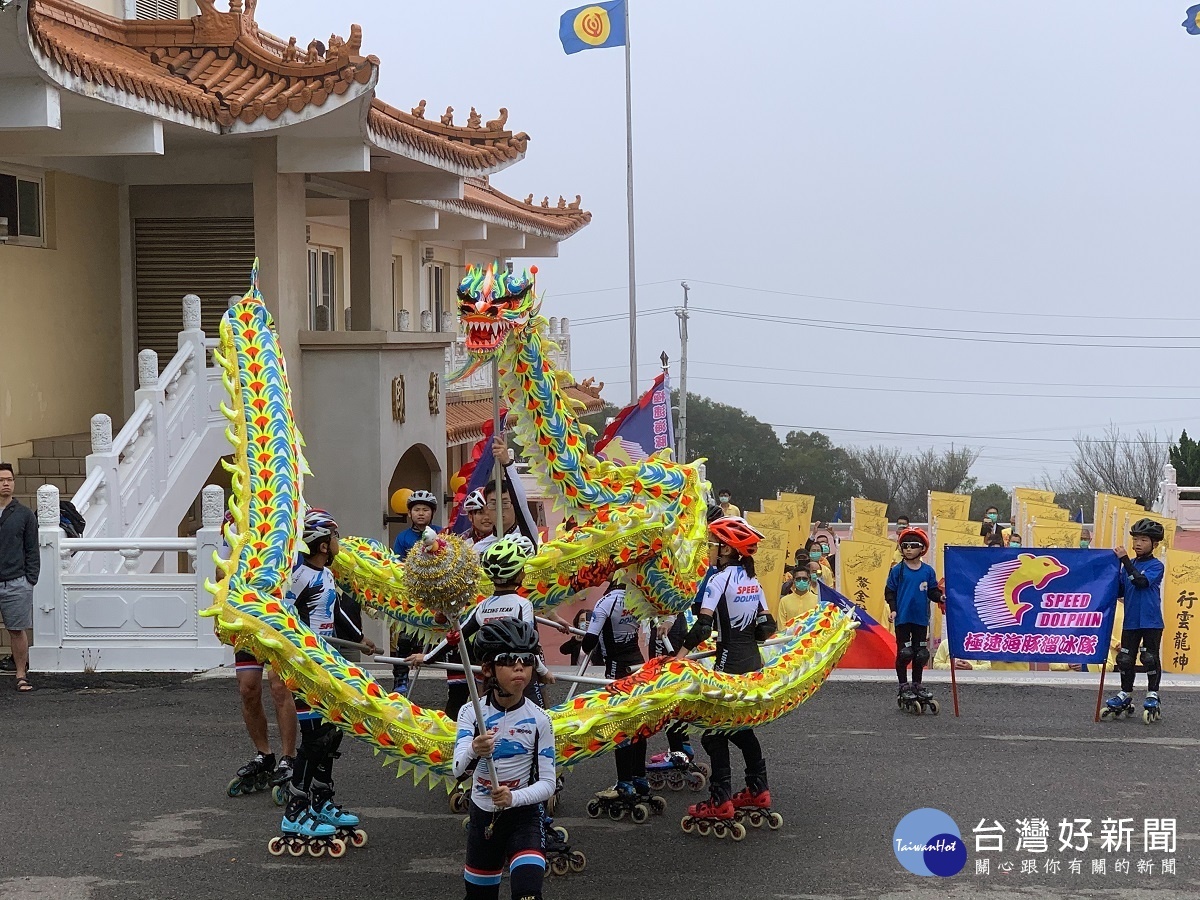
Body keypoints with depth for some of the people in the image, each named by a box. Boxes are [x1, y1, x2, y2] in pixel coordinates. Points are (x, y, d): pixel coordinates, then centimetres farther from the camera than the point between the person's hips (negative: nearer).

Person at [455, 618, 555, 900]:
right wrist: (474, 752, -44)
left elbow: (547, 784, -9)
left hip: (524, 815, -2)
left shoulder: (539, 720, -9)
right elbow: (459, 770, -21)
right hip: (482, 814, 2)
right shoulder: (471, 712, -8)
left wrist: (514, 797, -29)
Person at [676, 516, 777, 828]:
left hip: (730, 665, -8)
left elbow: (702, 627, -21)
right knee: (740, 727, 19)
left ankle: (720, 801, -3)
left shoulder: (720, 579, -13)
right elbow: (767, 627, 11)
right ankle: (758, 790, 22)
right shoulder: (751, 579, 9)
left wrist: (678, 657, -19)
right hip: (753, 662, 8)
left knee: (716, 729, -2)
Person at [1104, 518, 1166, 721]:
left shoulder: (1156, 566, -6)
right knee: (1125, 659, 8)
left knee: (1150, 659, -2)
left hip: (1151, 622, -6)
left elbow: (1140, 581, -23)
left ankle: (1152, 697, 9)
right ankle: (1125, 696, 20)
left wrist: (1125, 560, -21)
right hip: (1131, 621, 6)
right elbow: (1120, 591, 11)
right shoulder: (1129, 565, 11)